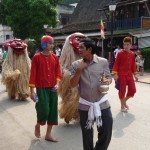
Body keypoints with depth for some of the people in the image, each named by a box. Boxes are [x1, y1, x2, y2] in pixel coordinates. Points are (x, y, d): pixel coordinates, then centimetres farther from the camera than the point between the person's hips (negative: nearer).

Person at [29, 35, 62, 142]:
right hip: (41, 88, -5)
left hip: (53, 88, 5)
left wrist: (57, 84, -8)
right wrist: (32, 90, -11)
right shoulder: (37, 57, -7)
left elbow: (58, 72, 9)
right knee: (44, 110, -9)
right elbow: (33, 74, -8)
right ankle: (37, 126, 24)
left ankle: (48, 135, 21)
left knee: (52, 111, 7)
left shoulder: (55, 57, 6)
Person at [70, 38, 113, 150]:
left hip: (102, 103, 0)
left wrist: (108, 81, -17)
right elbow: (73, 84, -5)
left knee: (106, 132, 7)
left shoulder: (103, 62, -5)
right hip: (85, 105, 1)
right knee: (87, 135, 15)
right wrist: (79, 70, -17)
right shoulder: (76, 65, -3)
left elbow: (109, 77, 6)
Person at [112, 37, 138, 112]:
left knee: (133, 90, 5)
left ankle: (124, 101, 29)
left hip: (129, 75, 5)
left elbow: (133, 64, 13)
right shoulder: (120, 53, -10)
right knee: (122, 91, 2)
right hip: (121, 75, -5)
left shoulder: (132, 54, 5)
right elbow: (116, 64, -8)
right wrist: (115, 74, -17)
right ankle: (122, 106, 19)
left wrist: (135, 74, 13)